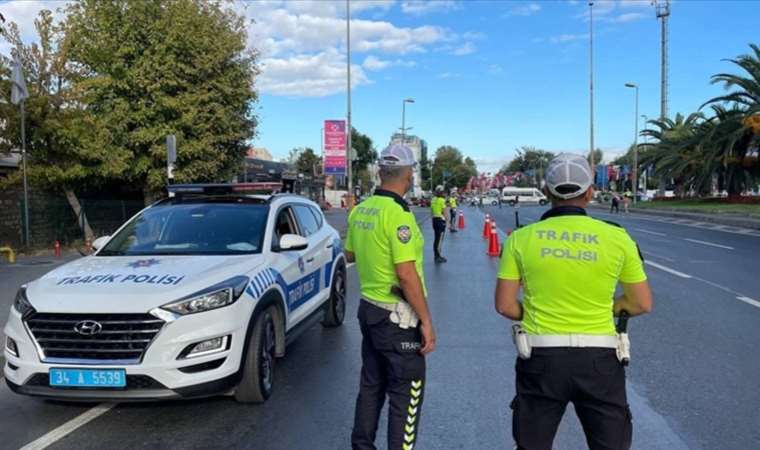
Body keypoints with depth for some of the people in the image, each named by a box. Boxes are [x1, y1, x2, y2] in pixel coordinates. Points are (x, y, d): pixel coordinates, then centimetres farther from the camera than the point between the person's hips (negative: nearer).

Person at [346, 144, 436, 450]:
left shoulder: (360, 210, 4)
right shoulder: (398, 214, -21)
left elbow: (350, 255, 17)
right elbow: (407, 275, -23)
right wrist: (426, 321, -17)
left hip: (369, 308, 8)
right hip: (397, 317, -8)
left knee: (371, 385, 21)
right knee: (406, 395, 4)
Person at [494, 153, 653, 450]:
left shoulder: (522, 238, -5)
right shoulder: (617, 238, -4)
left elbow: (505, 305, -4)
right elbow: (643, 304, 3)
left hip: (541, 358, 0)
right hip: (599, 359, 0)